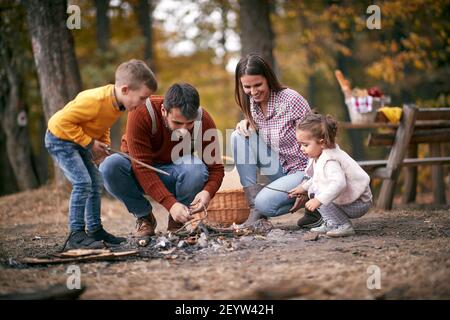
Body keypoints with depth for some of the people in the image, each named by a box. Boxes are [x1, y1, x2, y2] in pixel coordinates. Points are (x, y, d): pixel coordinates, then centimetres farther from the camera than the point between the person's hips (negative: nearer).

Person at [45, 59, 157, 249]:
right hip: (60, 139, -9)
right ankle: (75, 235, -16)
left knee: (96, 184, 10)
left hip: (79, 141, 9)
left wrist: (104, 144, -4)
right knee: (82, 182, -19)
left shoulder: (120, 102, -6)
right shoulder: (94, 100, -35)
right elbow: (64, 121, -31)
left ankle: (95, 230, 20)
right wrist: (90, 143, -24)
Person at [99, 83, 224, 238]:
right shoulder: (141, 113, -30)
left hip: (173, 174, 1)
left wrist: (207, 192, -39)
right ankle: (144, 216, -8)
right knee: (110, 166, -33)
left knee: (197, 169, -33)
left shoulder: (203, 120, -22)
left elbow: (216, 167, -15)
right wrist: (171, 204, -43)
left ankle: (177, 220, -6)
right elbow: (142, 167, -33)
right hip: (139, 173, -1)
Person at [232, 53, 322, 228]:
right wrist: (246, 123, -10)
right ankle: (255, 209, -12)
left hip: (303, 170, -7)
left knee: (265, 203, -28)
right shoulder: (251, 102, -1)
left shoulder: (291, 99, -20)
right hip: (280, 168, 7)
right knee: (239, 137, -12)